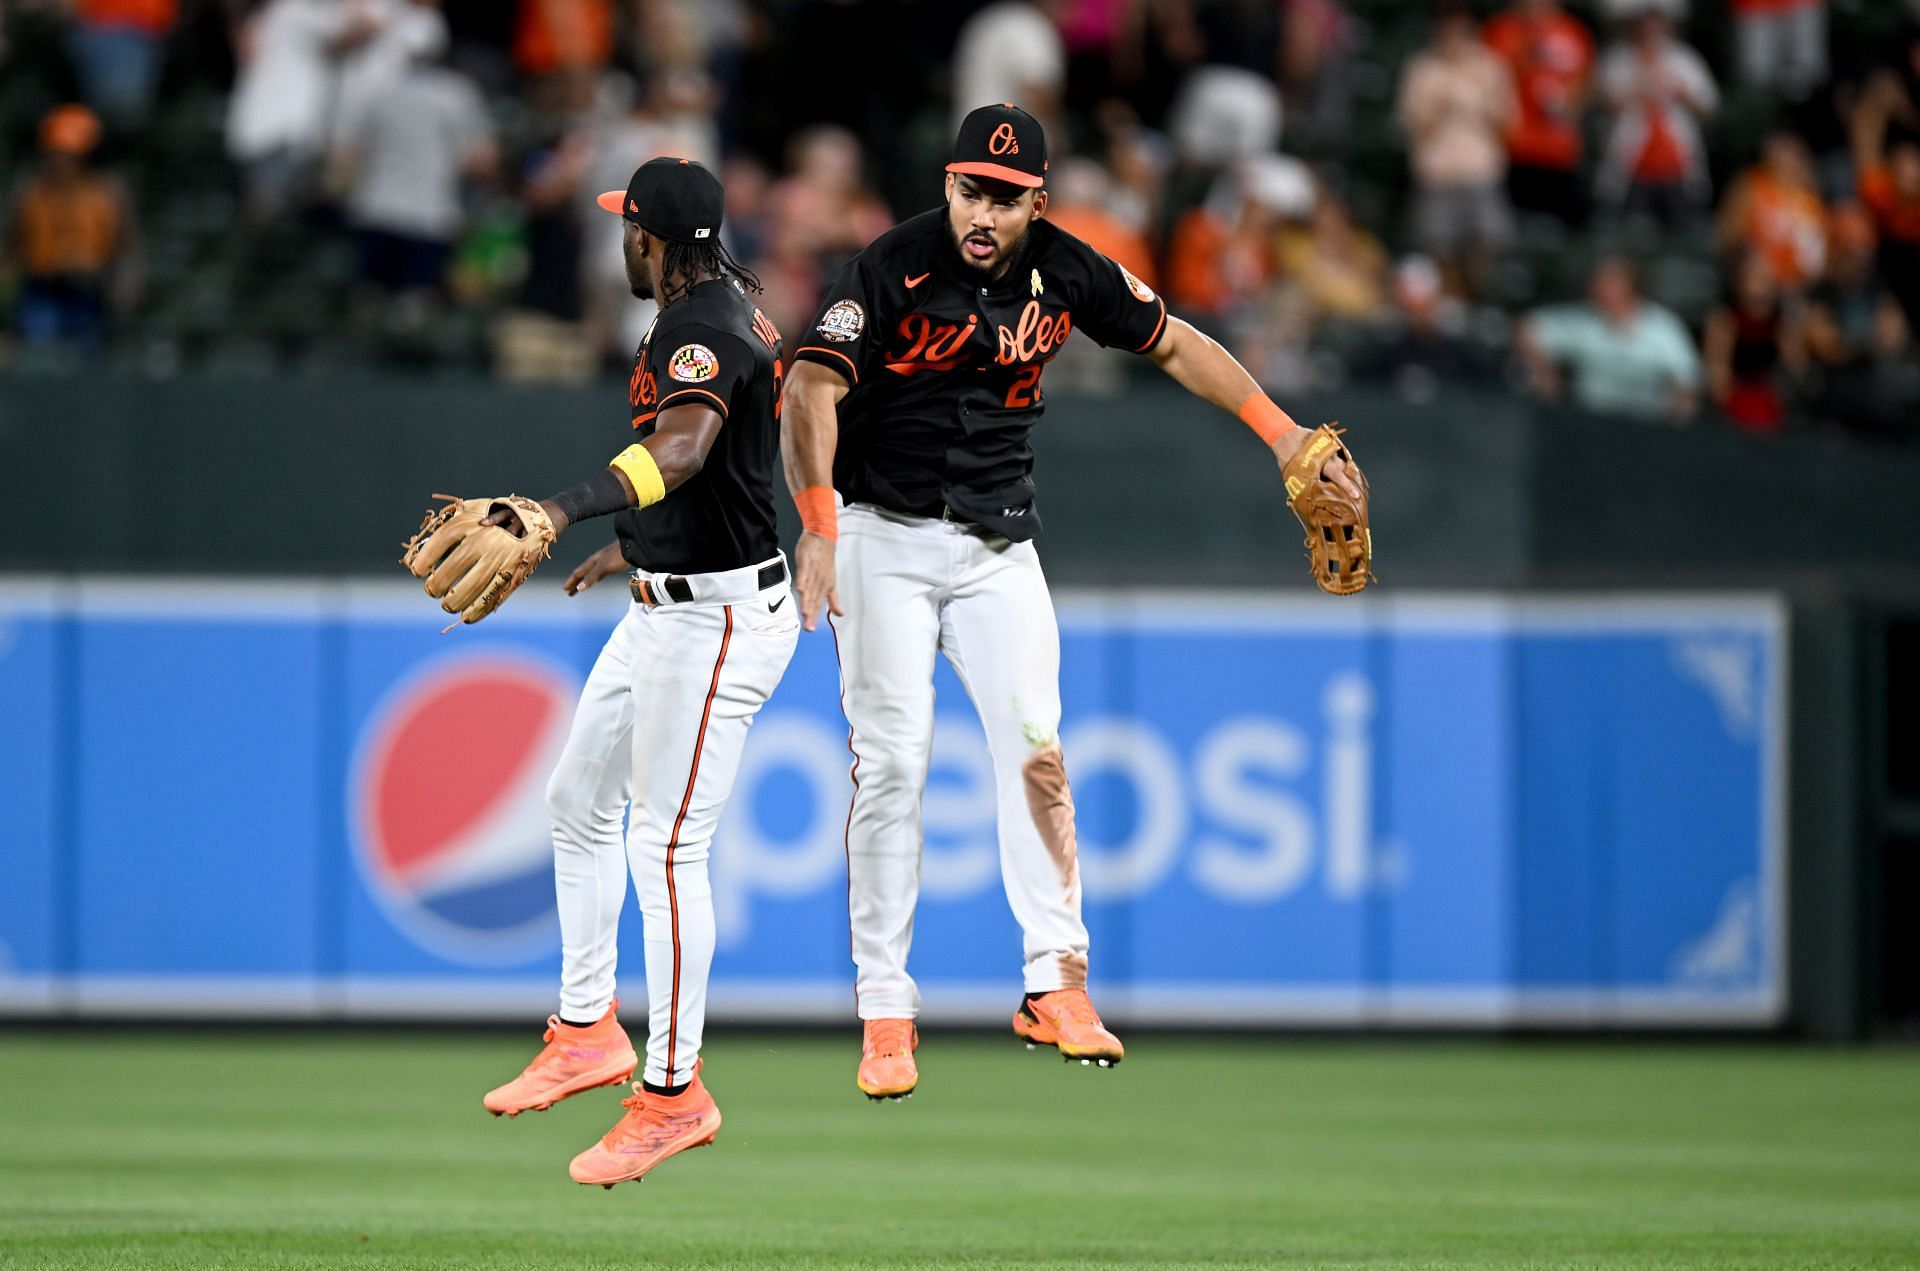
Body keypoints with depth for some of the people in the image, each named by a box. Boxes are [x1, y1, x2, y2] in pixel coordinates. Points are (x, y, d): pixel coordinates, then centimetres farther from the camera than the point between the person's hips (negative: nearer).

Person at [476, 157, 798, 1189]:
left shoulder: (701, 333, -24)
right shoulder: (724, 296, 9)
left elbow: (683, 449, -46)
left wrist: (565, 510, -60)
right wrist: (637, 544, 37)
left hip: (720, 621, -11)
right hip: (668, 609, 11)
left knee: (666, 850, -8)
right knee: (578, 800, 19)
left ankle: (673, 1093, 0)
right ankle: (587, 1031, 29)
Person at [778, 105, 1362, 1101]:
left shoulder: (1064, 272, -3)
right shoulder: (894, 269, -17)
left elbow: (1171, 343, 11)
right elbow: (812, 389, -28)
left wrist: (1281, 433, 4)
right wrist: (817, 523, -41)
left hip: (998, 546, 4)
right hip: (886, 537, -4)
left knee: (1035, 746, -8)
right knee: (891, 758, -8)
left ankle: (1055, 983, -3)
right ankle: (884, 1009, -3)